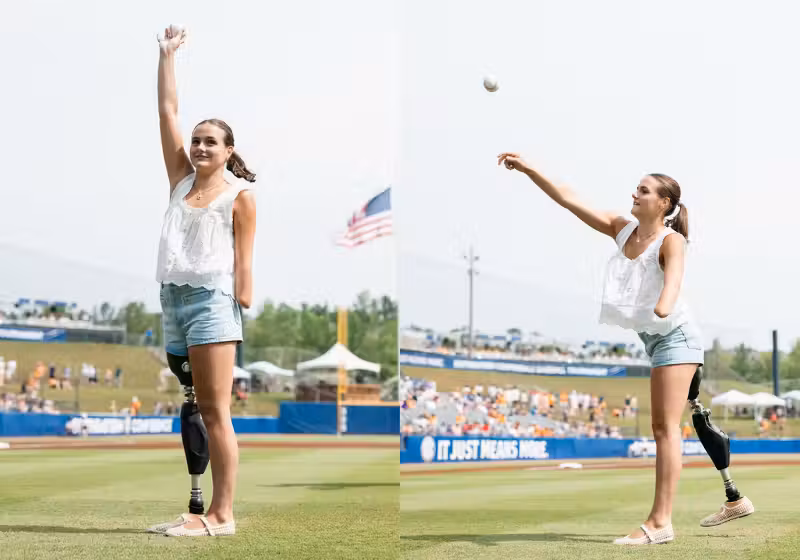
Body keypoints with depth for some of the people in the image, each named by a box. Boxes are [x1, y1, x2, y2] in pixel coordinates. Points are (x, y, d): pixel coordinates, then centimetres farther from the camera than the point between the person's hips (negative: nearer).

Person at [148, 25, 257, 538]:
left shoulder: (240, 196, 2)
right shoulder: (181, 179, 15)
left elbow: (244, 257, -3)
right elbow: (167, 111, 15)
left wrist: (242, 307, -11)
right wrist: (168, 55, 16)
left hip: (211, 299, -6)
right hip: (172, 296, 6)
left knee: (215, 411, -9)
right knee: (195, 411, 5)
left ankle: (223, 514, -11)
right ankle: (208, 510, 8)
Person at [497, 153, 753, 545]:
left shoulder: (671, 241, -16)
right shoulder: (622, 229, 3)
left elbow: (674, 275, -38)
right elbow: (568, 200, 1)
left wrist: (665, 303, -59)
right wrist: (529, 170, -6)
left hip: (674, 335, -8)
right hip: (650, 337, 8)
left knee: (666, 427, -11)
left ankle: (660, 522, -13)